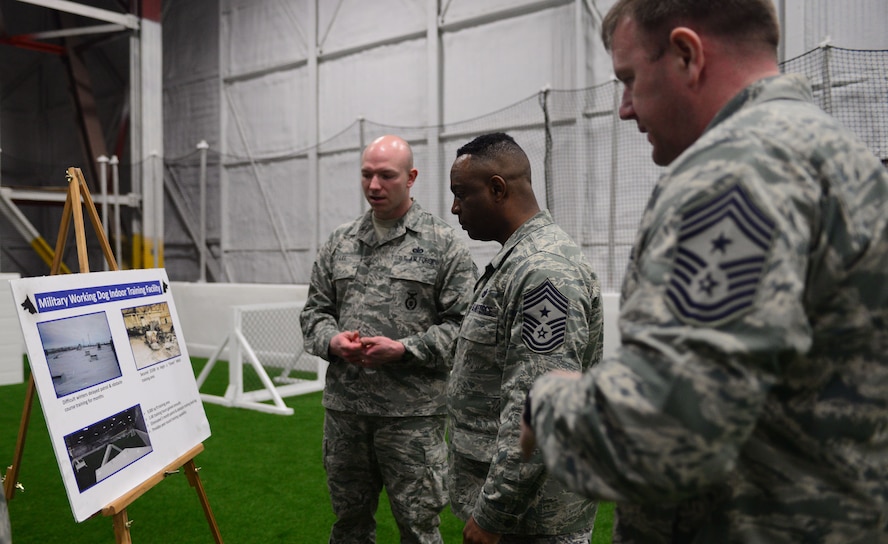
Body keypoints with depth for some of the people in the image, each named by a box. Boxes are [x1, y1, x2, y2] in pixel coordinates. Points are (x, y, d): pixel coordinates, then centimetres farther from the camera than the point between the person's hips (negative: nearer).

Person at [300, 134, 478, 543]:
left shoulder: (444, 244, -4)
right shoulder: (340, 242, 10)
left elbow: (462, 324, -7)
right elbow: (314, 311, 14)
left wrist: (403, 350, -17)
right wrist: (332, 340, -7)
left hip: (413, 413, -4)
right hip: (343, 407, 5)